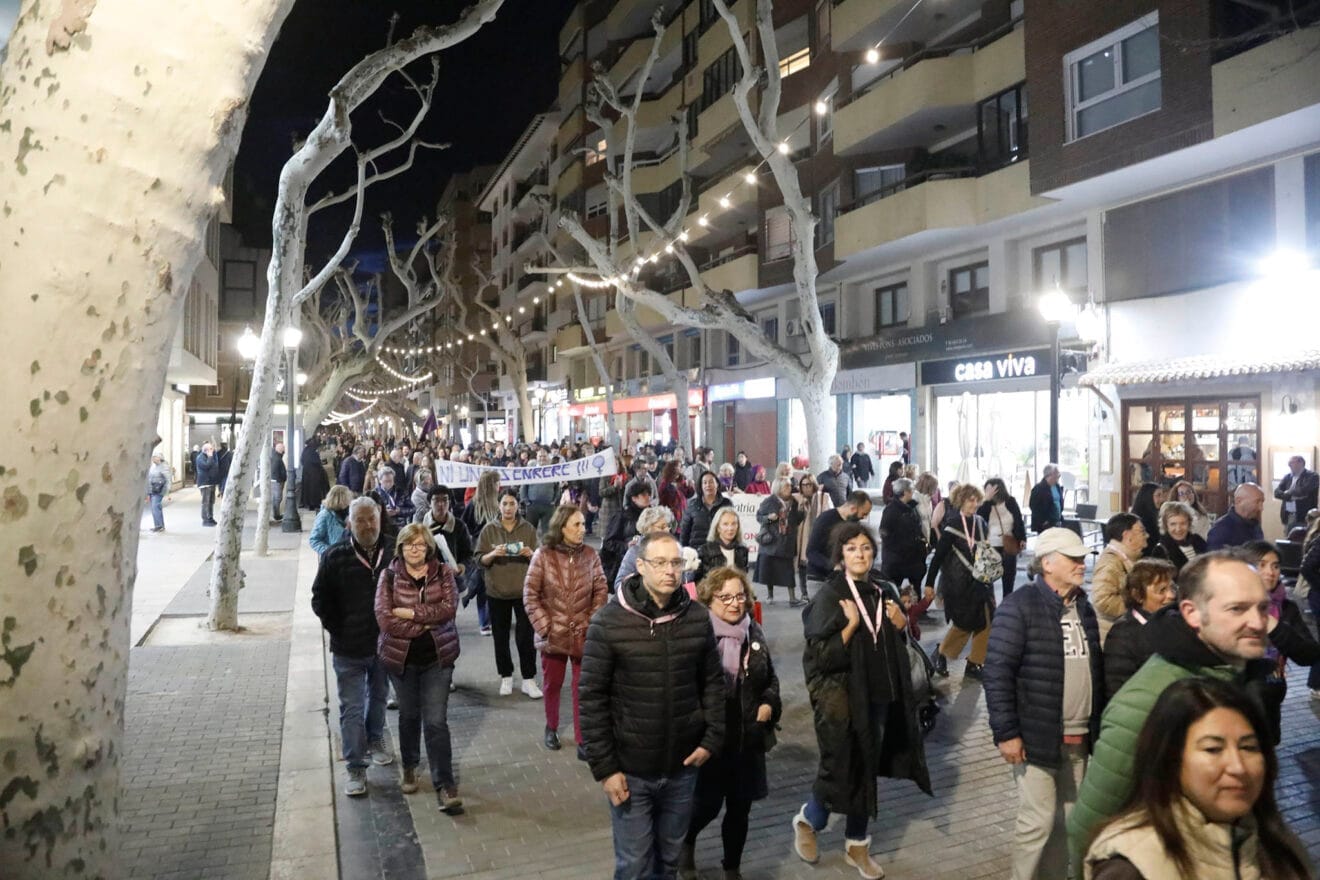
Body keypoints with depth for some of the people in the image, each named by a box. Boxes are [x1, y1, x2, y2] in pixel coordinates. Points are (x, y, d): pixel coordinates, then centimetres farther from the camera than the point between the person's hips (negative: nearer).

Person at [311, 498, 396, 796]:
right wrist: (340, 631, -3)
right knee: (352, 708, 1)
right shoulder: (336, 557, -11)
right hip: (349, 649, -2)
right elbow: (320, 600, -2)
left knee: (378, 698, 22)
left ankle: (375, 740, 45)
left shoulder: (393, 554, -7)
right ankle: (356, 768, 11)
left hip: (385, 645, 2)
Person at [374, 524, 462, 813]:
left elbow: (449, 607, -18)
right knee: (409, 715, 19)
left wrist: (410, 613, -20)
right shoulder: (389, 575, -6)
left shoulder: (442, 572, -4)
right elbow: (384, 619, -16)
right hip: (402, 657, 1)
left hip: (437, 657, -1)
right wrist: (425, 625, -17)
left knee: (436, 721, -4)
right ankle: (409, 767, 42)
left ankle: (444, 785, 1)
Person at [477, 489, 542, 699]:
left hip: (524, 591, -1)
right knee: (501, 637, 9)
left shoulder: (528, 529, 2)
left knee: (525, 637, -2)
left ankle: (529, 679, 6)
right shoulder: (489, 530, 1)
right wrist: (493, 554, -19)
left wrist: (530, 554, -17)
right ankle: (506, 677, 22)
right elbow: (480, 560, 0)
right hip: (497, 592, 1)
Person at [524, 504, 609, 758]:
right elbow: (530, 595, -6)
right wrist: (544, 627, -10)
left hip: (583, 634, 1)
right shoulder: (543, 555, -8)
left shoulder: (590, 555, -3)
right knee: (552, 685, 17)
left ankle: (582, 739, 13)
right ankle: (551, 728, 39)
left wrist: (592, 624, -6)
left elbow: (601, 591, 2)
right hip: (553, 634, 0)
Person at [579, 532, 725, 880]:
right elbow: (592, 697, -11)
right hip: (630, 769, -3)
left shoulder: (697, 618, -4)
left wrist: (712, 739, -1)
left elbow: (713, 682, 7)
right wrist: (604, 767, -11)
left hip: (682, 766, 3)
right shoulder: (609, 621, -14)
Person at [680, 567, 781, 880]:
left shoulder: (754, 633, 5)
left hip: (748, 739, 5)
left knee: (740, 807, 14)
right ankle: (686, 844, 39)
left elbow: (770, 678, 17)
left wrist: (769, 704, 0)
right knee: (708, 804, 5)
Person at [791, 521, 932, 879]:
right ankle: (807, 821, 28)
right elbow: (819, 657, -19)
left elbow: (896, 645, 17)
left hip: (878, 695, 6)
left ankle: (856, 844, 31)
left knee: (867, 770, 13)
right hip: (841, 696, -5)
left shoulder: (884, 592, 4)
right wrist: (851, 624, -26)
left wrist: (901, 625, -3)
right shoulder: (829, 595, -14)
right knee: (843, 769, 0)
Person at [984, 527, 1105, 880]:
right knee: (1038, 820, -1)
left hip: (1079, 738, 7)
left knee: (1066, 820, 14)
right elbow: (997, 672, -16)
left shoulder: (1083, 607, 11)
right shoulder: (1019, 605, -12)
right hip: (1037, 736, -7)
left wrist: (1098, 724, 14)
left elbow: (1096, 669, 17)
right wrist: (1006, 732, -18)